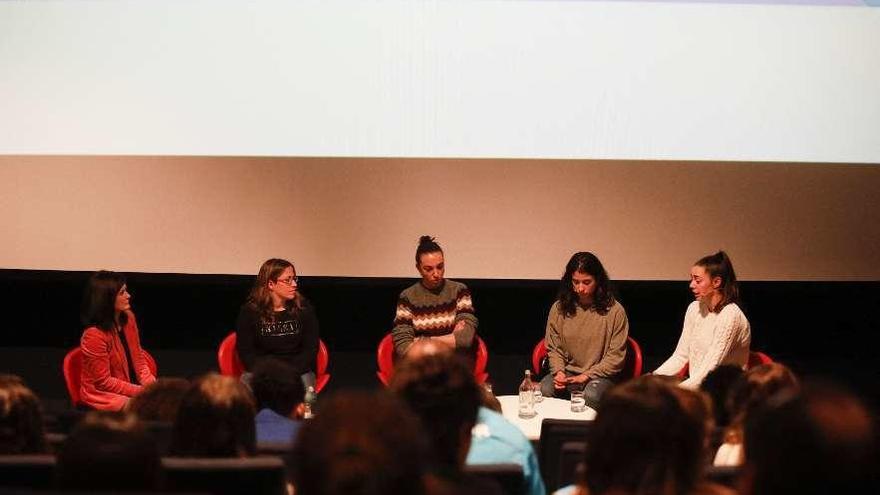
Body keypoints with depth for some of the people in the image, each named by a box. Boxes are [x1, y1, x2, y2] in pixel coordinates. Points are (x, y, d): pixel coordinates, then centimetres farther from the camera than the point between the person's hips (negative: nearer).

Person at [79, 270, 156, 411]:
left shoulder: (128, 318, 1)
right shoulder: (94, 335, -21)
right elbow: (103, 382, -17)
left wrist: (151, 385, -7)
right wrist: (141, 391, -18)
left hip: (131, 387, 7)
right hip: (102, 394, -7)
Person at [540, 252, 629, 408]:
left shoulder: (615, 311, -4)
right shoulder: (559, 308, 5)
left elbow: (616, 356, -3)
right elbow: (553, 348, 12)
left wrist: (588, 375, -12)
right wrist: (558, 371, -8)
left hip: (600, 375, -2)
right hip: (568, 371, 2)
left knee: (591, 395, -36)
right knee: (545, 389, -30)